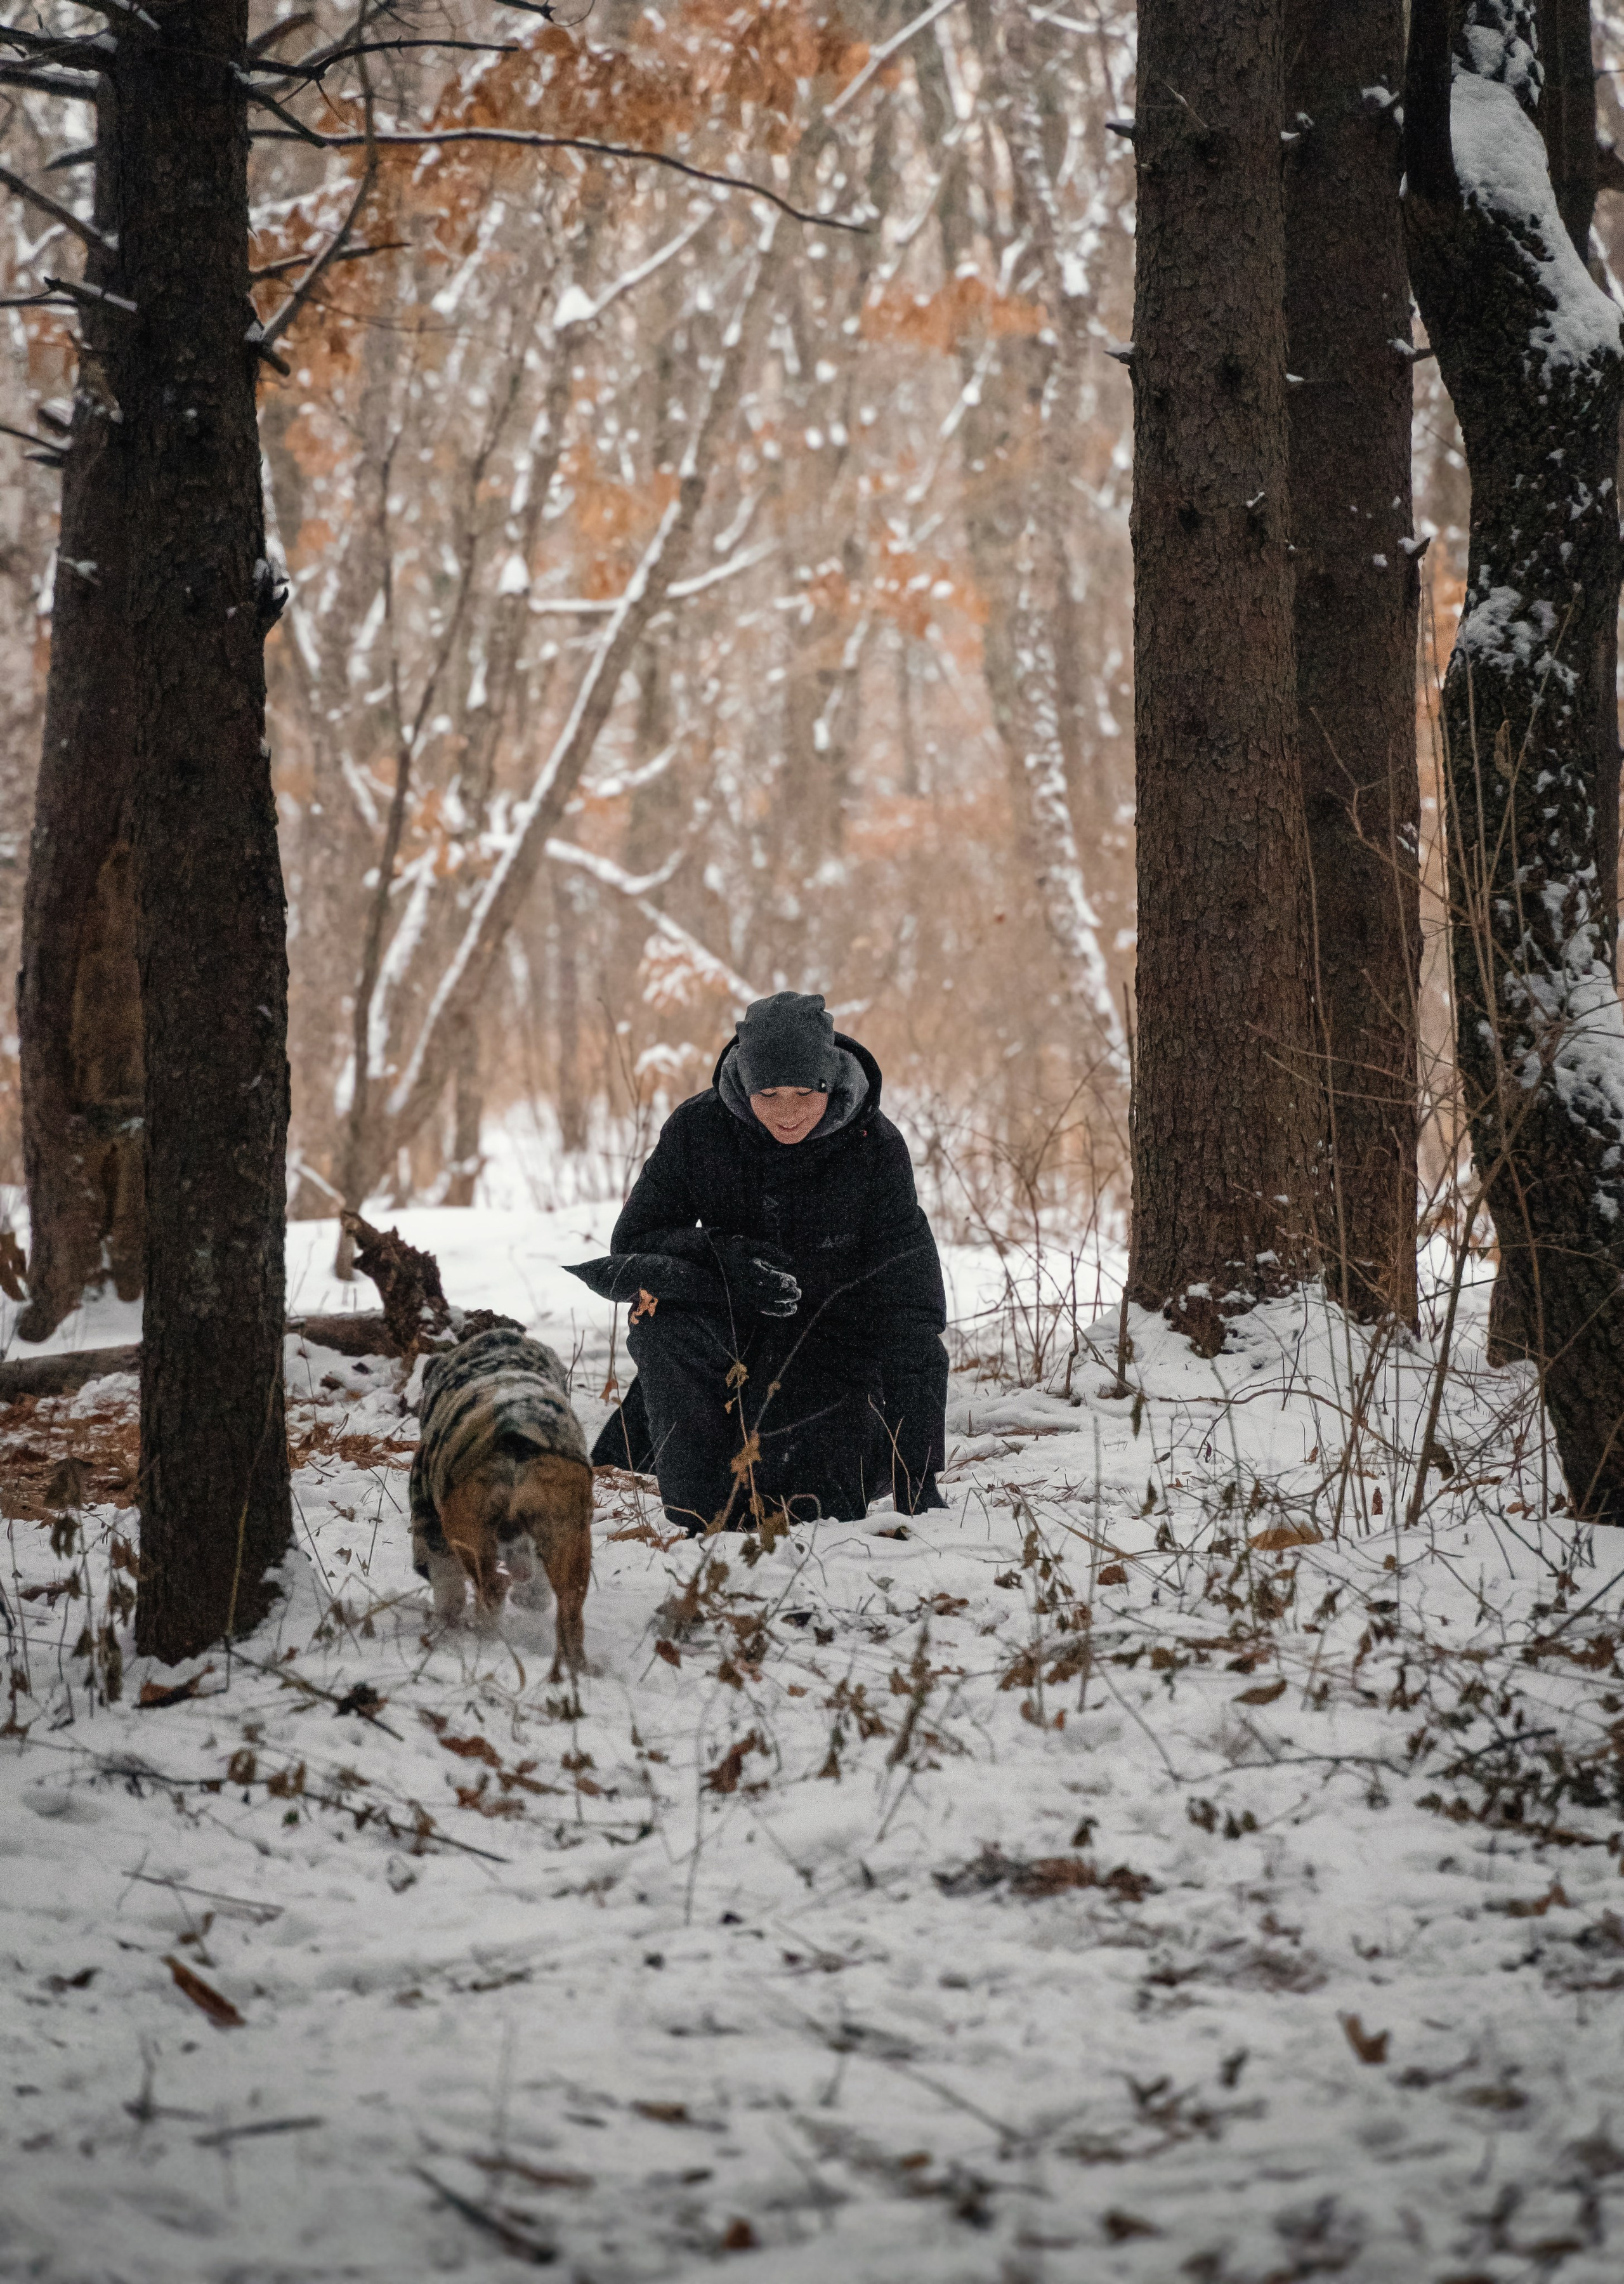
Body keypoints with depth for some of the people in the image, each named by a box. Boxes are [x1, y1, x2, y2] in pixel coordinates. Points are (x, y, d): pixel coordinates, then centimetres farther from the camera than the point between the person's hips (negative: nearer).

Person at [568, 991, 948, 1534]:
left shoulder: (875, 1147, -17)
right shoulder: (697, 1129, -13)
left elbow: (912, 1309, -17)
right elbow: (632, 1240, -10)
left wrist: (917, 1468, -24)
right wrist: (724, 1256, -32)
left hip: (837, 1343, -1)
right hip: (734, 1338, 1)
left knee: (812, 1510, -21)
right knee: (662, 1297, -31)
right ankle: (703, 1517, -18)